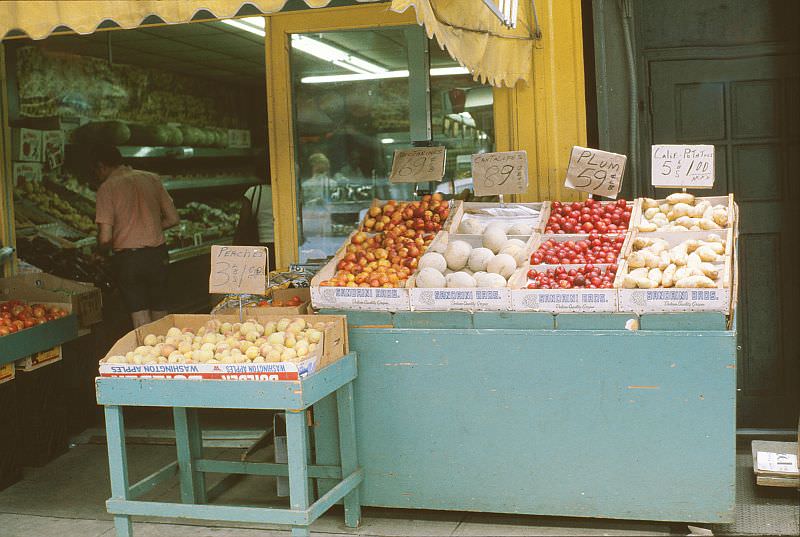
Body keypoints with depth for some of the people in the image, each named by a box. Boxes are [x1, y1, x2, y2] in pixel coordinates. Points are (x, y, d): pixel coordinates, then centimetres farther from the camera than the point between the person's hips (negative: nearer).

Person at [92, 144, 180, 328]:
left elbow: (105, 238, -12)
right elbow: (173, 219, 8)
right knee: (160, 317, 15)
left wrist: (101, 250, 9)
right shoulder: (152, 179, 6)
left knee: (141, 321, 2)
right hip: (158, 255, 4)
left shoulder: (107, 187, -7)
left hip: (127, 258, -4)